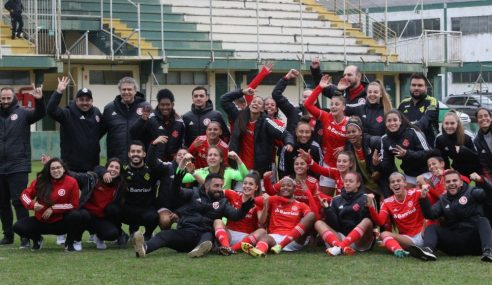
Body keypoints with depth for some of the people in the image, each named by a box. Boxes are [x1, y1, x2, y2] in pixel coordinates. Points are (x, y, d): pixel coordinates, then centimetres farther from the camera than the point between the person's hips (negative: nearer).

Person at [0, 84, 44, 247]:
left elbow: (40, 114, -13)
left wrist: (39, 100, -32)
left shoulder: (22, 113, 1)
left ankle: (25, 236, -5)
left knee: (18, 201, -8)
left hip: (18, 167, -4)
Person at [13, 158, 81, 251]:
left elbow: (74, 205, -7)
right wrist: (32, 205, -21)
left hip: (61, 222, -2)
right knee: (18, 227, -20)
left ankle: (70, 243, -5)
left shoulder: (71, 182, -10)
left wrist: (53, 209, -15)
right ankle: (37, 239, 14)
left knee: (75, 215, -34)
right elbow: (25, 194, 1)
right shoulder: (41, 181, -4)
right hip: (41, 222, 2)